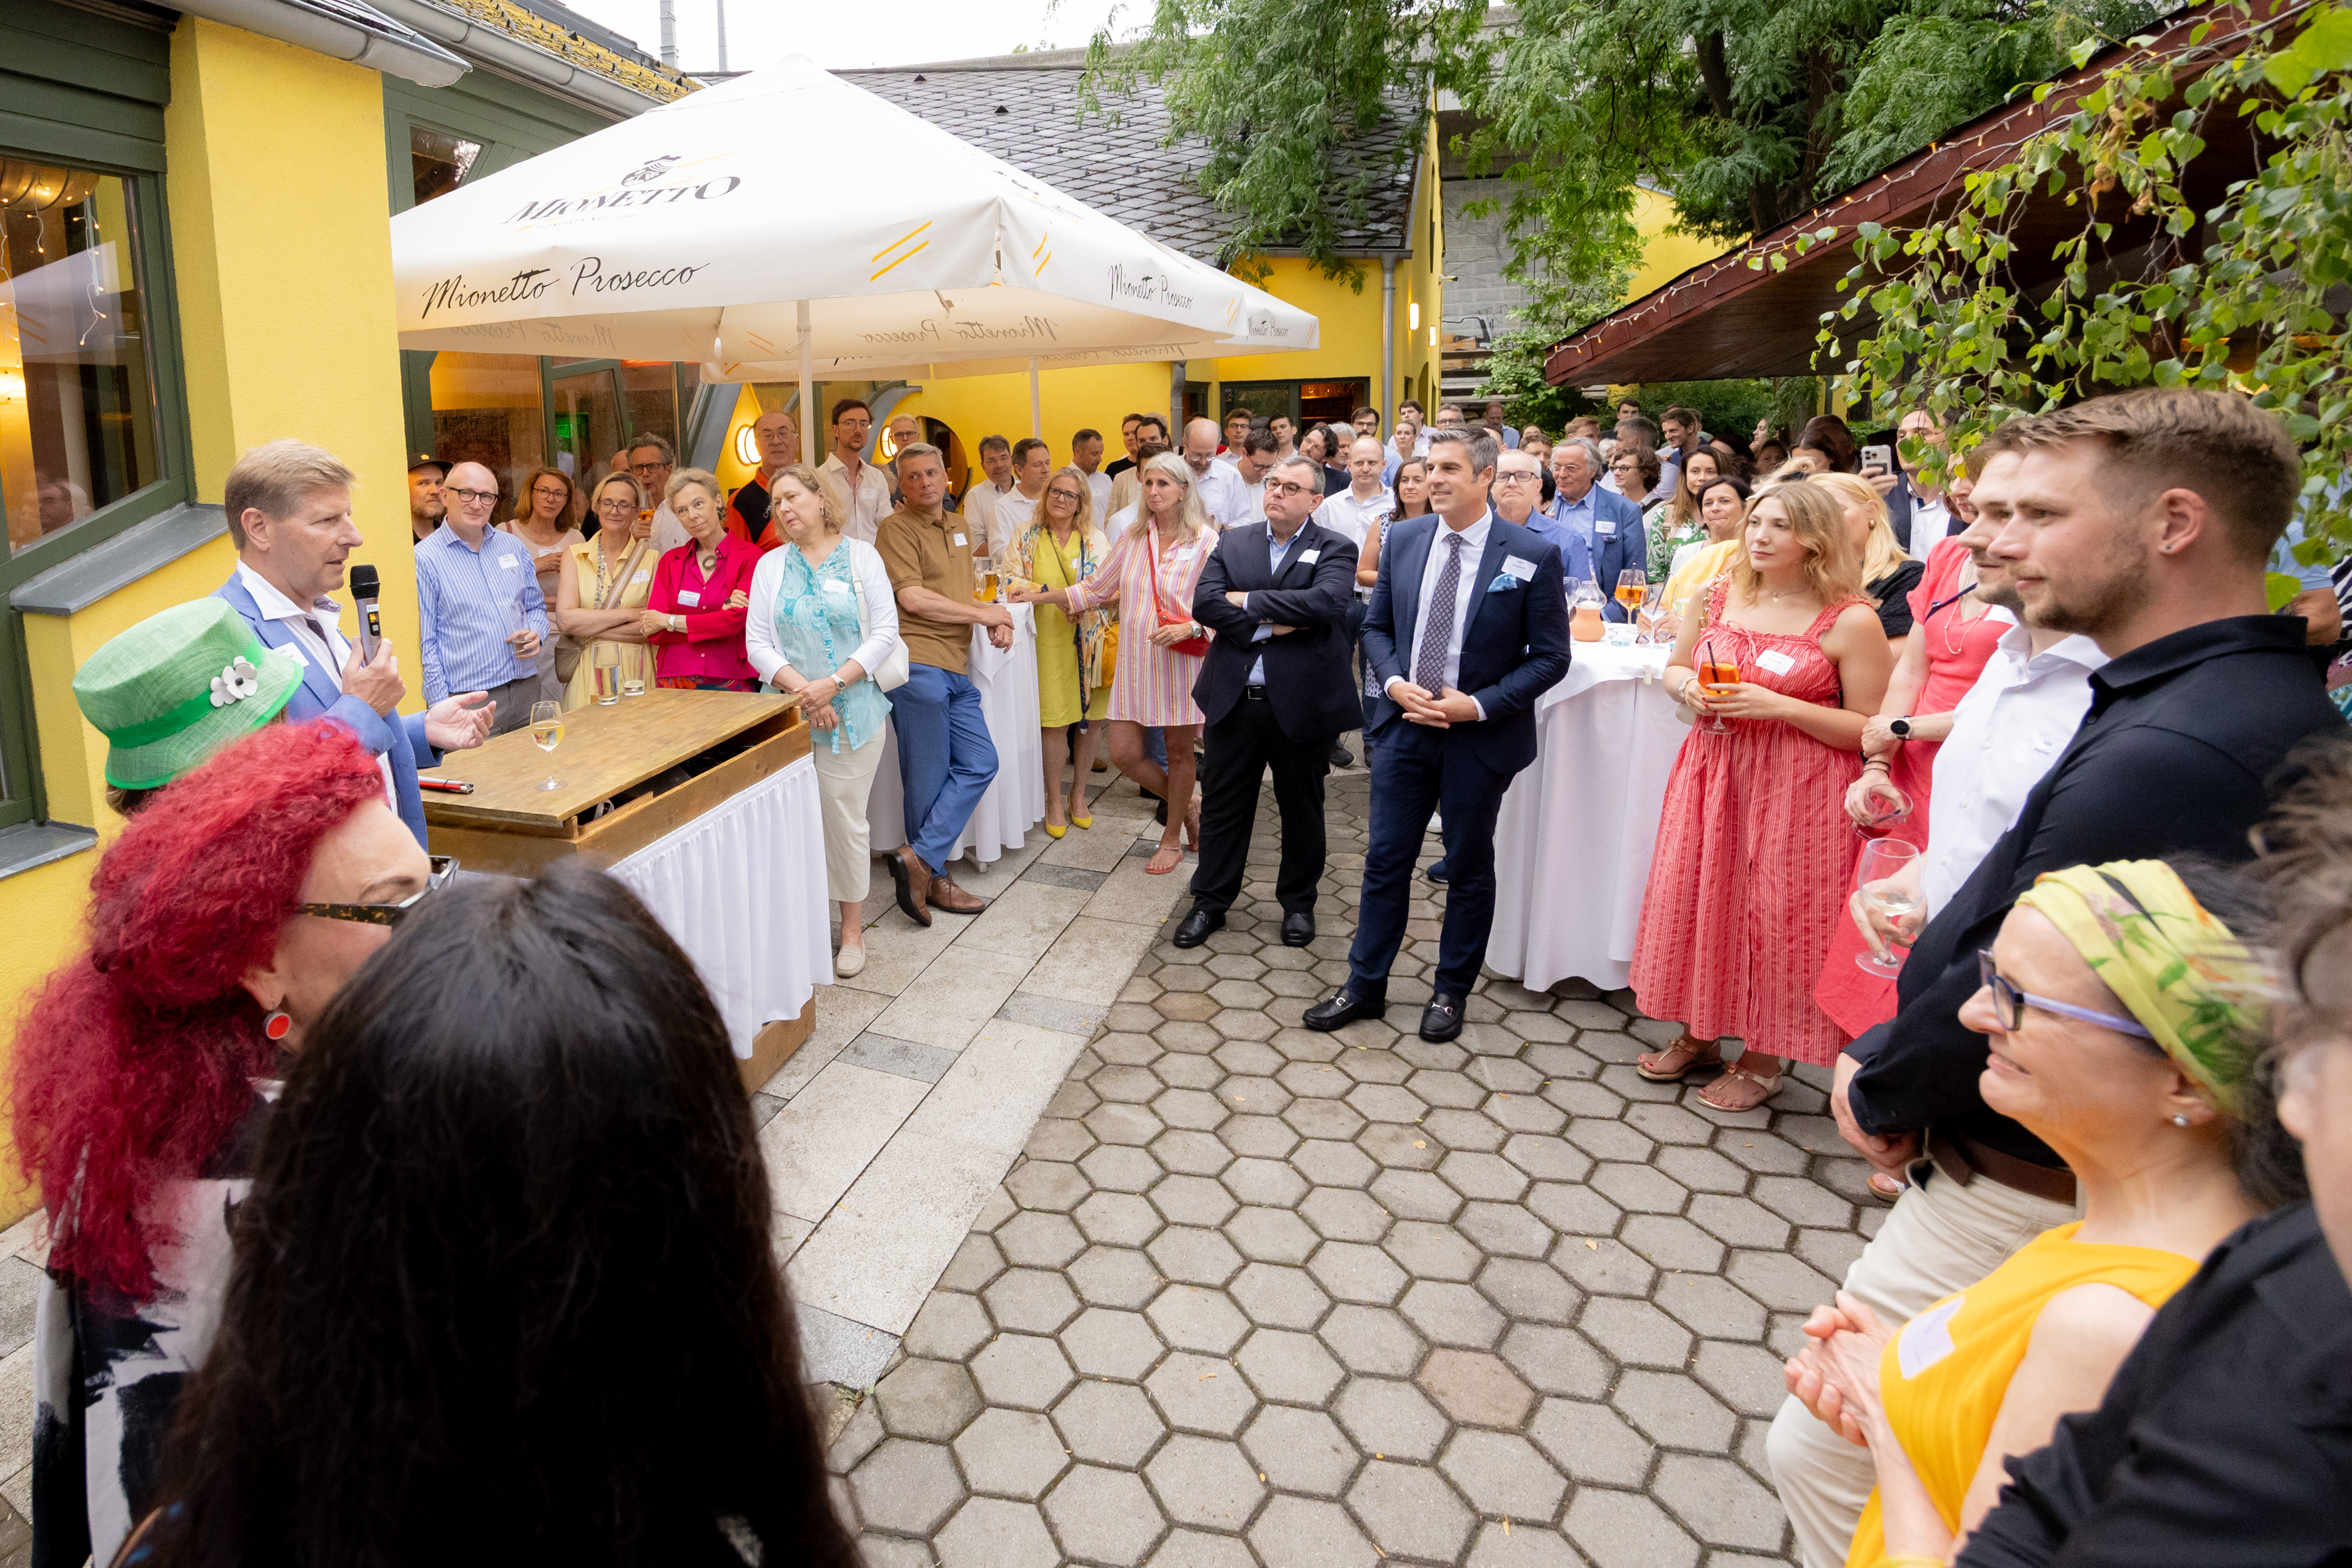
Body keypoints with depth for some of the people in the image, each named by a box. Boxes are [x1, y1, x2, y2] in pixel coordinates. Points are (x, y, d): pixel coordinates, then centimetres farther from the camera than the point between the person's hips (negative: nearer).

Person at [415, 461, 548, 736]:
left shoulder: (514, 547, 11)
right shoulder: (424, 559, -4)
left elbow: (536, 607, 22)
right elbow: (424, 643, -5)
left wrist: (535, 634, -2)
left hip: (527, 691, 5)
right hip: (470, 701, -5)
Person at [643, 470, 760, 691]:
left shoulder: (749, 556, 0)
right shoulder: (669, 561, 12)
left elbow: (735, 622, -10)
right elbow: (653, 632, 1)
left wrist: (669, 621, 0)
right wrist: (722, 611, -11)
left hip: (731, 682, -3)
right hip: (675, 680, 3)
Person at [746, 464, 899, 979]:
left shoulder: (861, 556, 4)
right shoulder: (771, 565, 10)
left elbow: (885, 633, -3)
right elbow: (757, 642, 3)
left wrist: (832, 684, -13)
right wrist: (801, 689, -12)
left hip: (852, 710, -2)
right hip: (787, 710, 2)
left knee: (846, 818, 2)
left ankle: (852, 927, 15)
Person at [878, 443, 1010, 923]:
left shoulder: (960, 527, 21)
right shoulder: (897, 528, -4)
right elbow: (913, 598, -14)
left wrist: (997, 622, 4)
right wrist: (984, 614, -7)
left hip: (956, 668, 8)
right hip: (918, 663, -8)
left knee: (979, 763, 2)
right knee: (929, 778, -1)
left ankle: (919, 858, 4)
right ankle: (933, 877, 9)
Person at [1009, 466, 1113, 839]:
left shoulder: (1095, 539, 7)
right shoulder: (1028, 537, 6)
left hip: (1090, 640, 2)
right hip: (1049, 639, -2)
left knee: (1090, 721, 6)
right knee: (1056, 723, -4)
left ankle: (1078, 795, 24)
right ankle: (1054, 802, 11)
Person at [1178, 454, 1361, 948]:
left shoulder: (1335, 548, -2)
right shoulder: (1232, 543, 8)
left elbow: (1328, 602, -22)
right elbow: (1204, 603, -6)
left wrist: (1248, 600, -16)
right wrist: (1268, 625, -18)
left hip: (1302, 702, -2)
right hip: (1236, 698, 3)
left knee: (1301, 809, 12)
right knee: (1222, 805, 10)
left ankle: (1298, 902, 30)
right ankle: (1211, 901, 25)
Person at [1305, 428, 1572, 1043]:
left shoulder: (1533, 554, -10)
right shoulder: (1403, 539, 2)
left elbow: (1550, 657, -8)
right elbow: (1376, 626, 10)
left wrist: (1479, 706, -17)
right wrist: (1396, 685, -9)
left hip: (1480, 738, -3)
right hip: (1404, 724, 3)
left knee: (1470, 870, 12)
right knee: (1386, 861, 9)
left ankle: (1450, 992, 29)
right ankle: (1365, 986, 22)